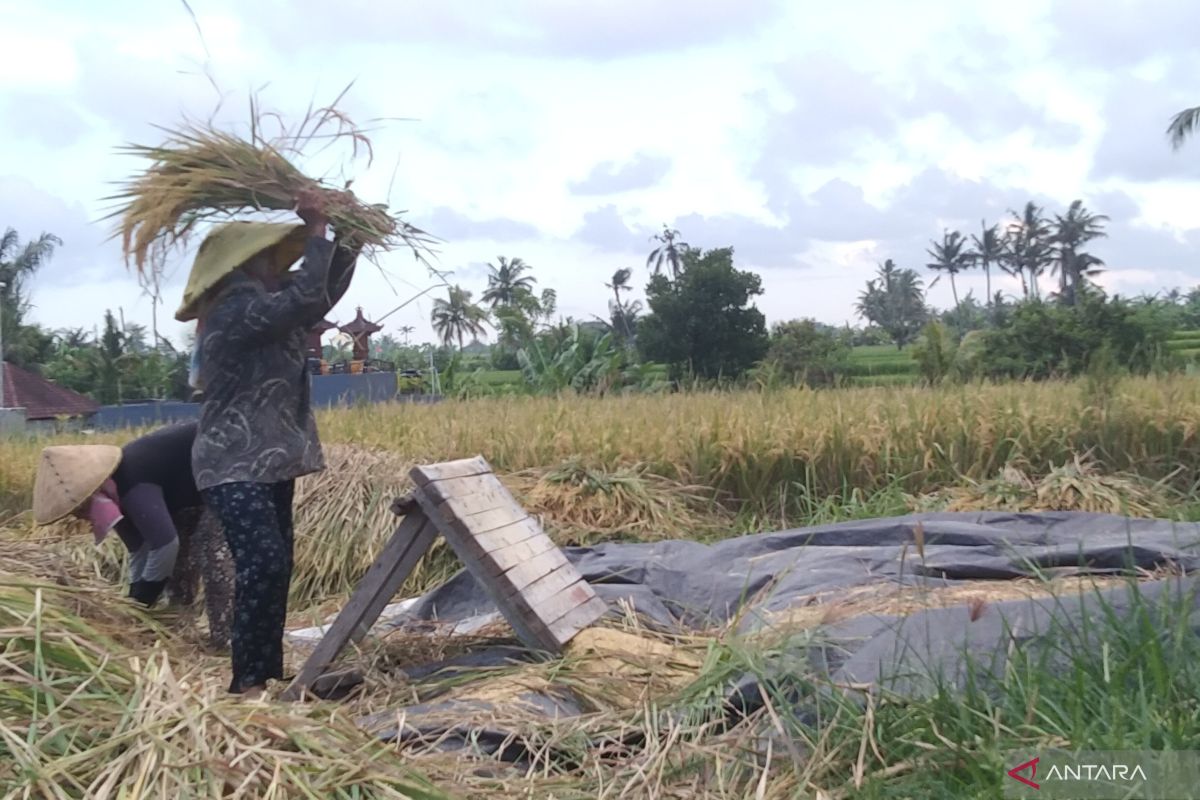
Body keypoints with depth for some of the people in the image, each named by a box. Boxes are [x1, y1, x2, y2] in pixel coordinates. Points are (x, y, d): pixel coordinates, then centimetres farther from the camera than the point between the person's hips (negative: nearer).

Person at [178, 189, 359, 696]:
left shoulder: (262, 306, 15)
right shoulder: (236, 310, -16)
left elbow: (324, 295, 20)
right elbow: (307, 298, -26)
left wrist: (346, 238, 9)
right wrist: (317, 231, -17)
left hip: (268, 463, 10)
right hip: (234, 466, -10)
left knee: (277, 568, 9)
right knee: (263, 564, -19)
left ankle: (268, 674, 15)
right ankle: (247, 681, -13)